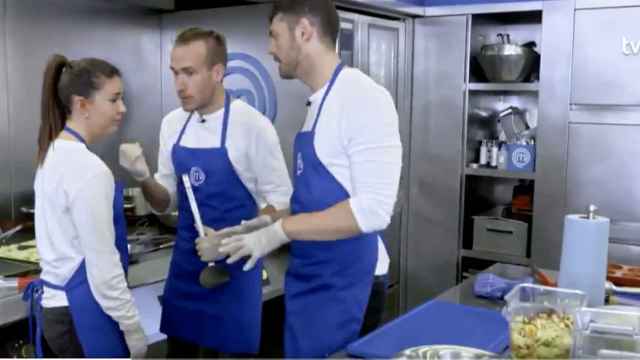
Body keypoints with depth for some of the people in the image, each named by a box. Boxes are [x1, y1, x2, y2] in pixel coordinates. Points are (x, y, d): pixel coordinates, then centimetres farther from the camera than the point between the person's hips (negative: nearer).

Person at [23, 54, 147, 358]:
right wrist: (133, 329, -13)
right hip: (81, 312, -9)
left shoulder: (52, 155, 7)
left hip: (54, 303, 9)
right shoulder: (89, 169, -22)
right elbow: (102, 266, -21)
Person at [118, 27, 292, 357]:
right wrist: (144, 178, -13)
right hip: (185, 264, 5)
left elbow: (280, 200, -9)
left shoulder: (252, 126, -15)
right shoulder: (172, 124, 1)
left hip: (234, 267, -5)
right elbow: (167, 203, 8)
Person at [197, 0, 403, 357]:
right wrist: (256, 229, 12)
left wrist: (279, 230, -20)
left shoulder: (363, 96, -17)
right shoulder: (319, 102, 10)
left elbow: (373, 209, -23)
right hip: (308, 278, 8)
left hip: (344, 284, -8)